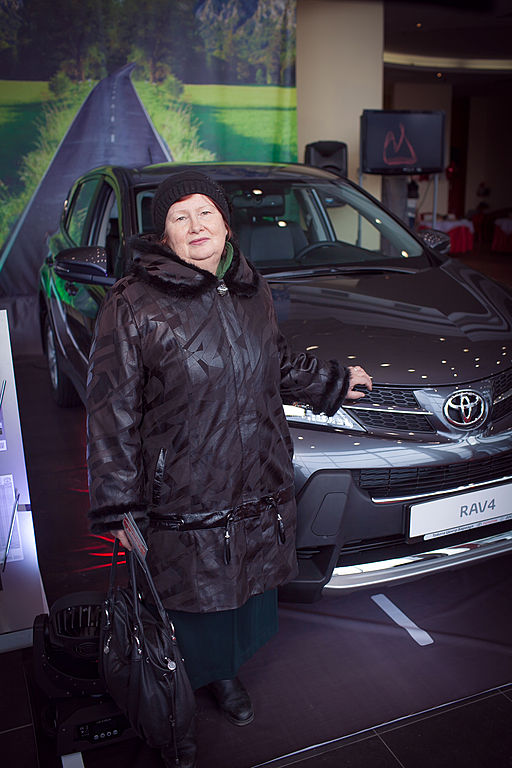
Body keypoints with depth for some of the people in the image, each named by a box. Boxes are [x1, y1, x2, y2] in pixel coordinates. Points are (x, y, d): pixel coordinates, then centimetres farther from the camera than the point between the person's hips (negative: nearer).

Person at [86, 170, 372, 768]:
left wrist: (335, 383, 28)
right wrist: (118, 506, -12)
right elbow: (112, 411, -12)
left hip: (259, 493, 5)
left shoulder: (251, 291, 4)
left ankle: (225, 673, 52)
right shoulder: (133, 304, -13)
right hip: (181, 501, -5)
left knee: (244, 589, 22)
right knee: (188, 605, 11)